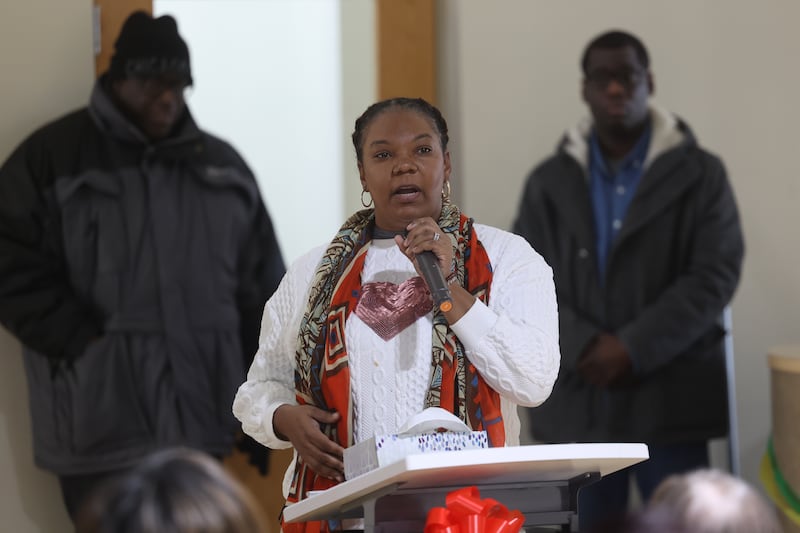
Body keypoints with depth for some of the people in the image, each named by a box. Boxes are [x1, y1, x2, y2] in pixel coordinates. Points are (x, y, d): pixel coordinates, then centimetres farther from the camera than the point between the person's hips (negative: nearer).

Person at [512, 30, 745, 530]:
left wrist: (633, 348, -14)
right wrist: (584, 348, -12)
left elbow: (715, 276, -6)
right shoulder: (550, 181, 10)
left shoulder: (699, 174, 2)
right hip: (577, 400, 2)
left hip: (670, 400, -2)